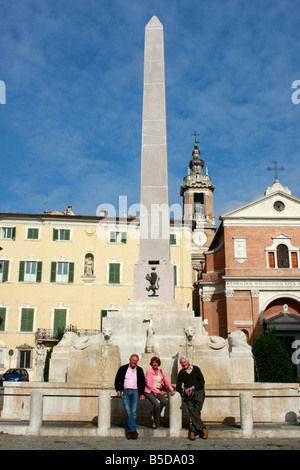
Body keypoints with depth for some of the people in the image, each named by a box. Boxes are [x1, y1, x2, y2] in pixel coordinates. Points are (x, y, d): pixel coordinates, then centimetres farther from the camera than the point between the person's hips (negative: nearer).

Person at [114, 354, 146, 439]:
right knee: (128, 411, -12)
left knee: (134, 412, -6)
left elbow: (143, 383, 18)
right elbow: (117, 380, 14)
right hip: (125, 392, -1)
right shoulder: (123, 368, 9)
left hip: (135, 392, 1)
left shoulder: (139, 370, 12)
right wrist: (118, 390, 3)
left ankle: (129, 431, 2)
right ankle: (133, 430, -12)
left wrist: (142, 393, 8)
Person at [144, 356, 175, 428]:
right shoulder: (149, 372, 0)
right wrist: (158, 391, -13)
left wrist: (171, 389, 4)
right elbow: (149, 384, -8)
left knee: (164, 401, -26)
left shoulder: (160, 372, 15)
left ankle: (154, 414, 2)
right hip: (149, 391, -4)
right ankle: (155, 422, -2)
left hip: (159, 391, 4)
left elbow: (166, 381, 20)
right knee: (156, 405, -27)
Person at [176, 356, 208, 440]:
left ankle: (193, 431, -14)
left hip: (198, 391, -2)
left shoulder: (195, 369, 10)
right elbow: (178, 387, 18)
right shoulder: (181, 373, 17)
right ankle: (202, 428, -17)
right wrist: (184, 391, -2)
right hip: (188, 394, 2)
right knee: (191, 409, -22)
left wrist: (192, 387, -7)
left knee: (196, 410, -19)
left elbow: (202, 382, 4)